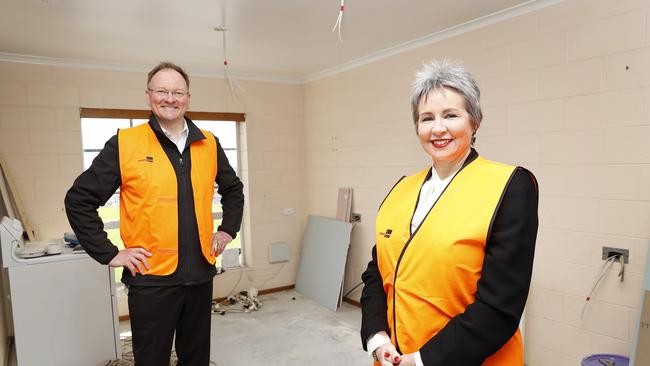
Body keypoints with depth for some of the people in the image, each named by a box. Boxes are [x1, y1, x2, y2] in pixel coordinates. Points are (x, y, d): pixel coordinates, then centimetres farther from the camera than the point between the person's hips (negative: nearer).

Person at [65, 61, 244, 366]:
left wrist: (228, 229, 9)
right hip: (151, 278, -3)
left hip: (200, 273, 4)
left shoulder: (208, 144, 4)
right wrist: (108, 254, -8)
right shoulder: (124, 143, -6)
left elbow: (233, 189, 18)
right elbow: (79, 200, -5)